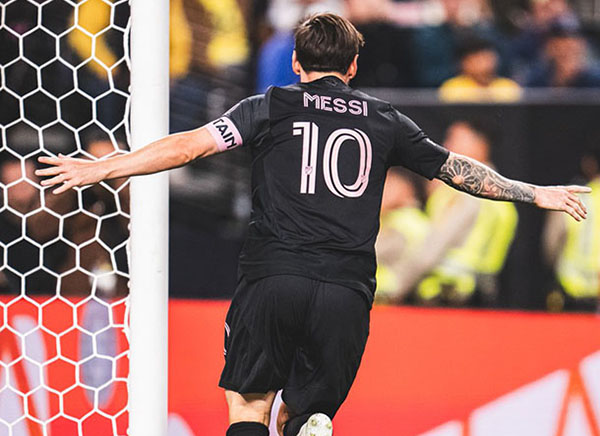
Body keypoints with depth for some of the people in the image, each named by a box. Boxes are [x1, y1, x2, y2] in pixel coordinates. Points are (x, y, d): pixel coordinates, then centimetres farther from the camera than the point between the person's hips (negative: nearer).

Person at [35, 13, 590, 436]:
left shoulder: (273, 107, 9)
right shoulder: (384, 121, 15)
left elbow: (189, 144, 2)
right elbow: (456, 167, 22)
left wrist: (100, 168, 7)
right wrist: (534, 193, 35)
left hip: (273, 276, -2)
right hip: (346, 290, 2)